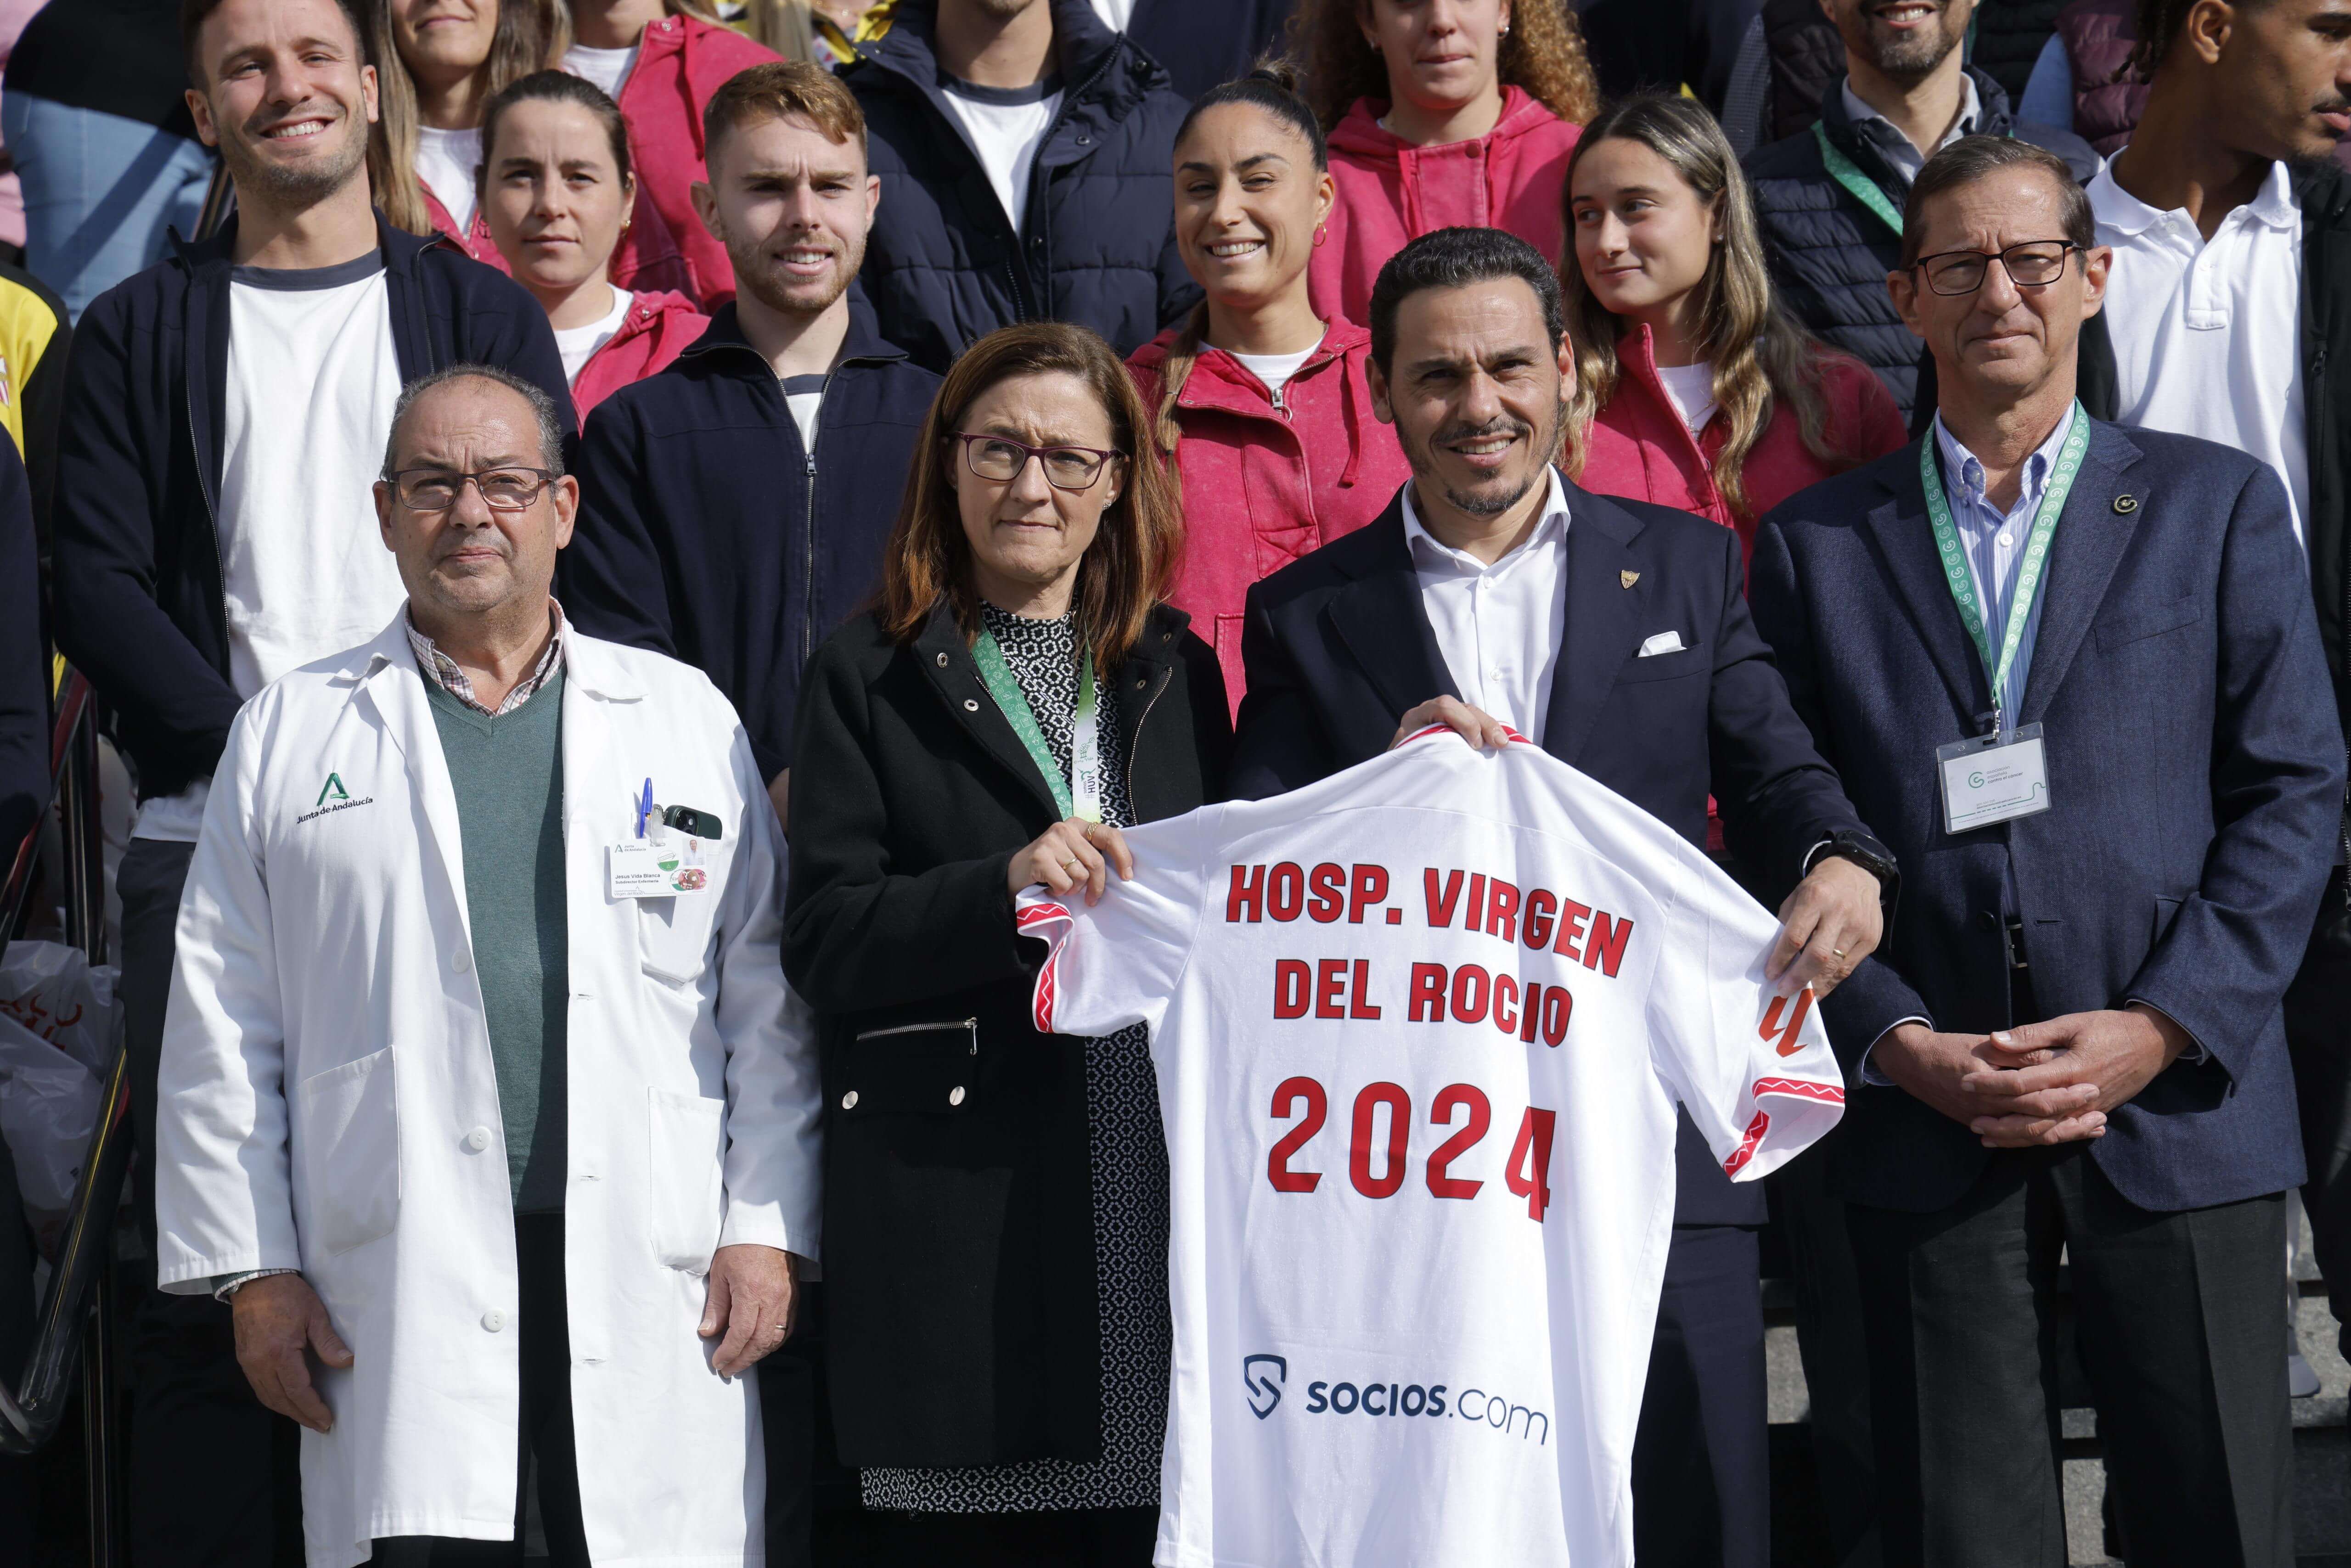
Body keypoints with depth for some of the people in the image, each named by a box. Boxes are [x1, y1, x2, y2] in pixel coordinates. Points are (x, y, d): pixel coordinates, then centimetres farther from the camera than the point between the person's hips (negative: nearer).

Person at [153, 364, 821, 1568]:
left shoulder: (688, 719, 14)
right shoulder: (290, 732, 13)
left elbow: (768, 1008, 11)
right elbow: (222, 1029, 10)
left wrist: (767, 1231, 2)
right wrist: (251, 1267, 3)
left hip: (651, 1289, 1)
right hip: (395, 1303, 0)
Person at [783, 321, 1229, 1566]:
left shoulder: (1176, 673, 17)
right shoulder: (870, 677, 6)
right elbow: (825, 943, -3)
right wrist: (1004, 887, -17)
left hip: (1162, 1197, 3)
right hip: (954, 1203, -3)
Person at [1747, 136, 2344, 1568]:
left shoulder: (2218, 505, 9)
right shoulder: (1817, 544, 11)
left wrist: (2161, 1029, -8)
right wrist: (1897, 1046, -7)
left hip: (2180, 1105, 0)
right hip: (1924, 1117, 0)